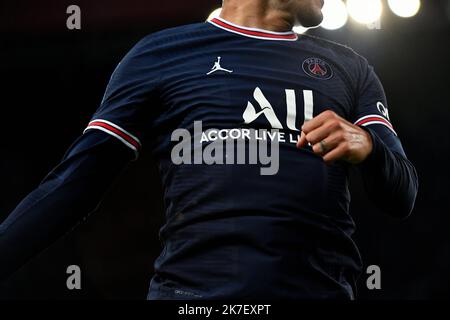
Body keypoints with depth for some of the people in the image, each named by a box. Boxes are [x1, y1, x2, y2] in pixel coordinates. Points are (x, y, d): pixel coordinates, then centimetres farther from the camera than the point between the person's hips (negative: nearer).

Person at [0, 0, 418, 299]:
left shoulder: (349, 68, 15)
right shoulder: (160, 54, 6)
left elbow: (402, 198, 10)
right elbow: (75, 183, 4)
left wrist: (367, 145, -11)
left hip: (324, 288, 3)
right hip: (192, 287, -2)